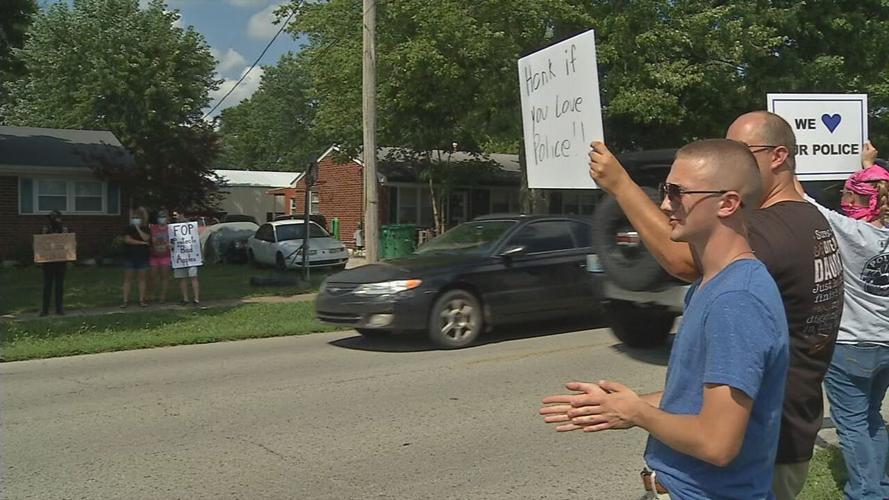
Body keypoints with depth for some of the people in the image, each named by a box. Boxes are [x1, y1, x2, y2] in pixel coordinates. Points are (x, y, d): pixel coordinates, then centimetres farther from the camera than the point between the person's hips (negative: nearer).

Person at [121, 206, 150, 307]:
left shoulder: (145, 229, 6)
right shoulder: (128, 229, 4)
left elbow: (146, 238, -12)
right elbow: (127, 240, -11)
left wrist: (138, 228, -11)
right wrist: (142, 242, -10)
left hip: (142, 257, 1)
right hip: (129, 257, -1)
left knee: (141, 278, 3)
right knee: (127, 279, -1)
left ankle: (141, 300, 8)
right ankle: (125, 300, 2)